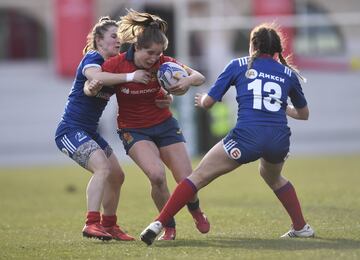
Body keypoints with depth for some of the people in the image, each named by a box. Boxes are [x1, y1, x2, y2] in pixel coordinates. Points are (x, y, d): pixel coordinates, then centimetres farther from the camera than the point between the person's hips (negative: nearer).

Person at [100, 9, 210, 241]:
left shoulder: (163, 63, -13)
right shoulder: (116, 65, -18)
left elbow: (199, 77, -10)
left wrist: (189, 80, -33)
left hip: (165, 125, 2)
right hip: (134, 130, -2)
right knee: (157, 174, -29)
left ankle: (195, 209, 33)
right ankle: (169, 228, -5)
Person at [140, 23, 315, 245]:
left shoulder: (239, 66, 12)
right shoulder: (288, 73, 18)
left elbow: (208, 102, 11)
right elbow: (304, 114, 30)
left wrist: (201, 100, 34)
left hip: (247, 137, -4)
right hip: (280, 140, 4)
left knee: (199, 177, 4)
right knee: (273, 176, 37)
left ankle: (158, 224, -7)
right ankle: (301, 228, 37)